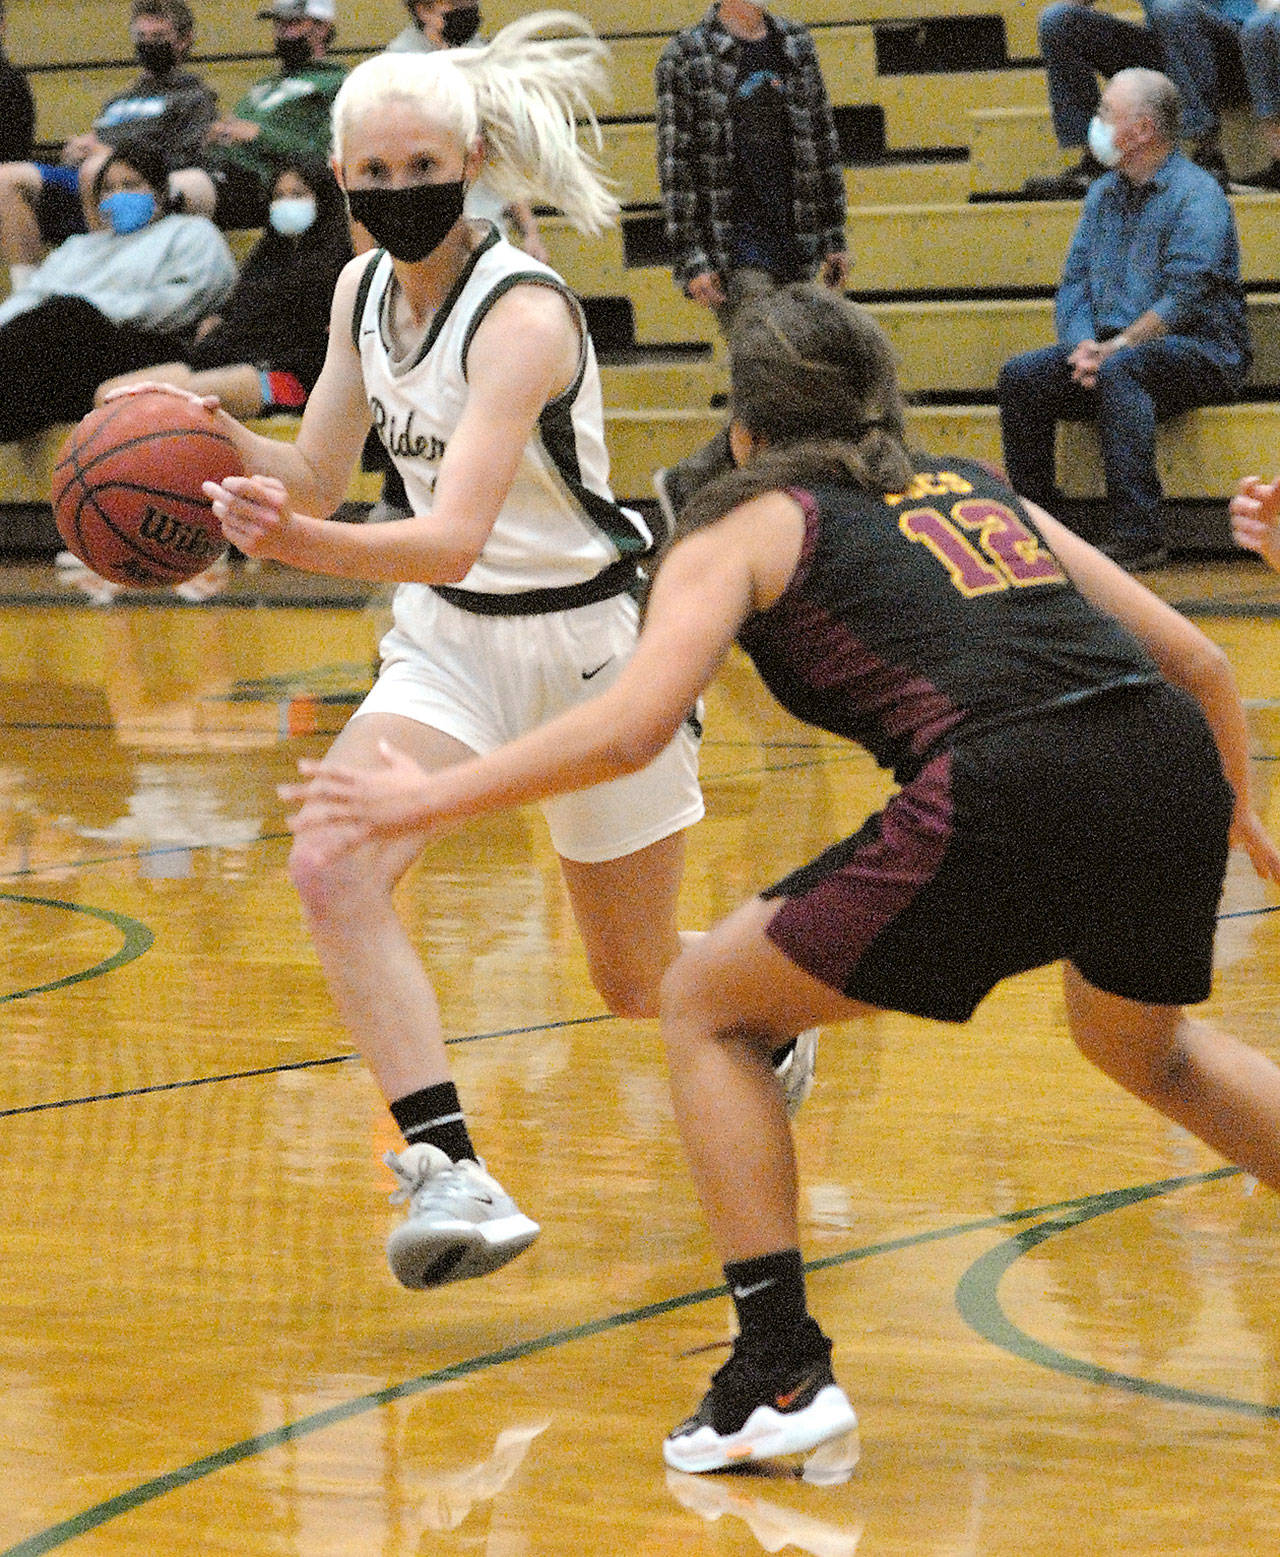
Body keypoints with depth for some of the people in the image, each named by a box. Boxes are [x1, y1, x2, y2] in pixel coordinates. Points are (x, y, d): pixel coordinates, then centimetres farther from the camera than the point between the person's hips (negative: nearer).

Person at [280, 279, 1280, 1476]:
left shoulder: (751, 526, 14)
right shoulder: (978, 490, 29)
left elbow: (628, 728, -2)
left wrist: (427, 801, 7)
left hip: (1003, 794, -6)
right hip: (1172, 766, 6)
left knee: (705, 1006, 14)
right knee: (1143, 1046, 37)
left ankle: (780, 1375, 5)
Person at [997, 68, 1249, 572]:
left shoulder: (1194, 194, -9)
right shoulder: (1103, 194, 16)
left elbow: (1183, 300, -18)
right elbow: (1074, 282, 11)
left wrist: (1112, 349, -21)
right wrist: (1082, 346, -9)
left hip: (1202, 353, -7)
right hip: (1111, 346, 7)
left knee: (1119, 370, -38)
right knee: (1020, 376, -13)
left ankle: (1138, 537, -40)